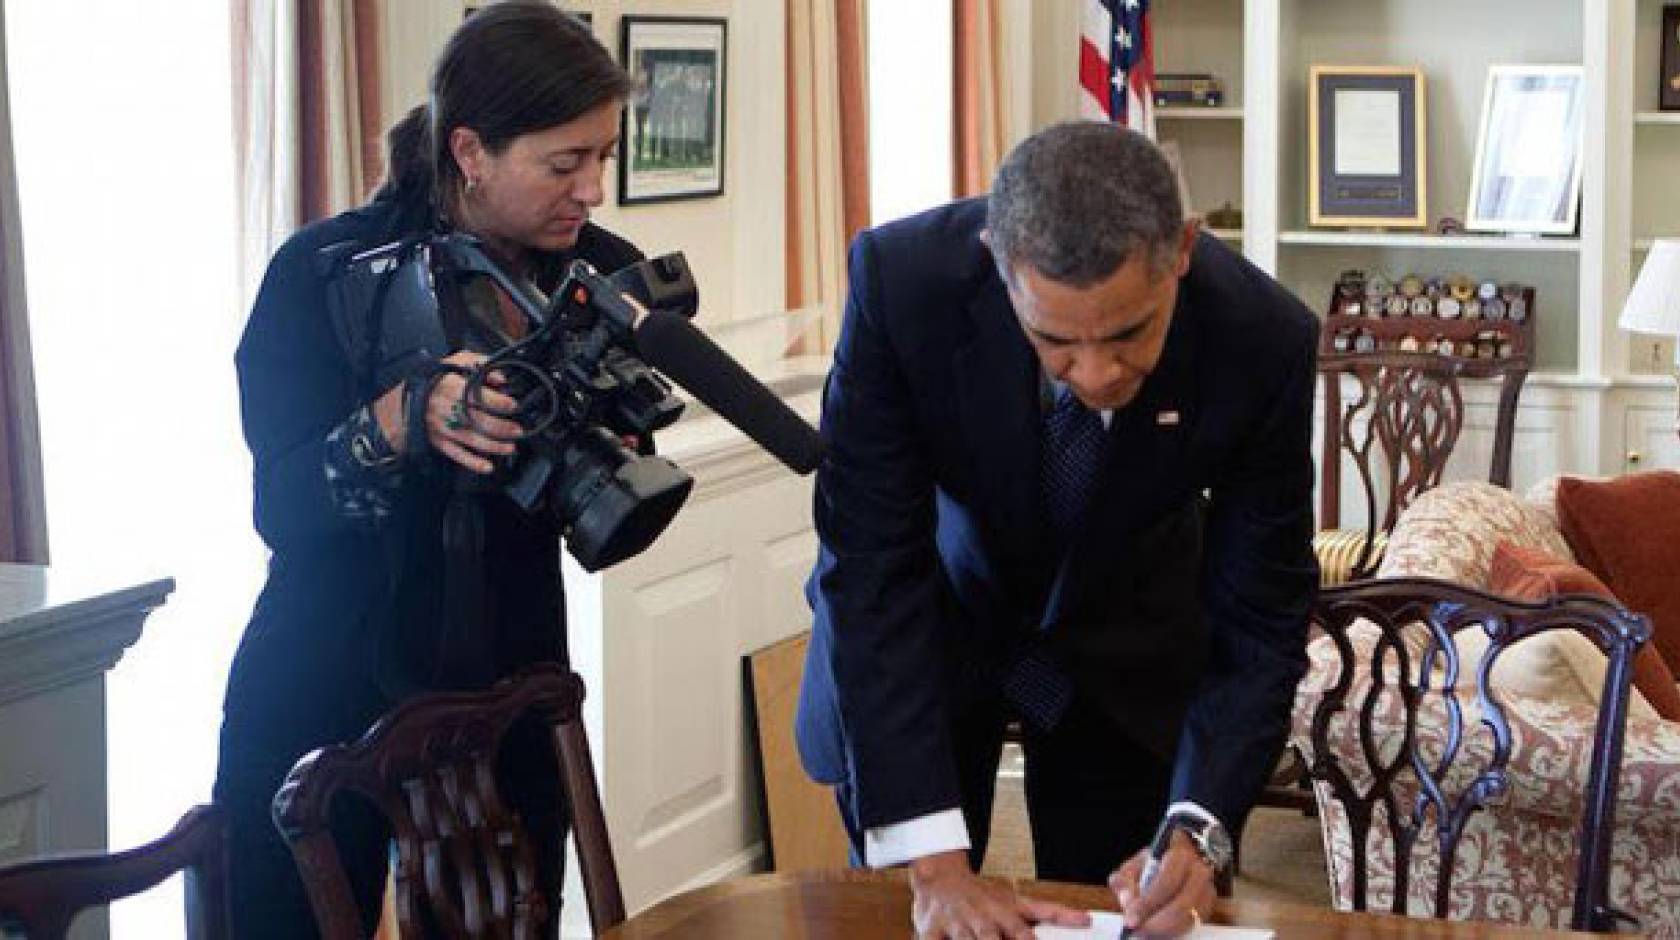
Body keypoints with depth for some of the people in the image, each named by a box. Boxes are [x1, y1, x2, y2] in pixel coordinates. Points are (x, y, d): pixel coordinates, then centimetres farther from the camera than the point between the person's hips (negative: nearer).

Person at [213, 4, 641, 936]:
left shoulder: (604, 276, -3)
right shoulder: (325, 269, -11)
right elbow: (280, 510, -16)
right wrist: (399, 421, -33)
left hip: (508, 704, 3)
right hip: (320, 708, -2)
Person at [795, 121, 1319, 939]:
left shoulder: (1265, 340, -28)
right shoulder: (902, 280, -32)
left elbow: (1258, 623, -19)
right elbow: (873, 569, -29)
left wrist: (1195, 828, -34)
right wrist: (934, 859, -33)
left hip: (1127, 653, 1)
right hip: (931, 624, -1)